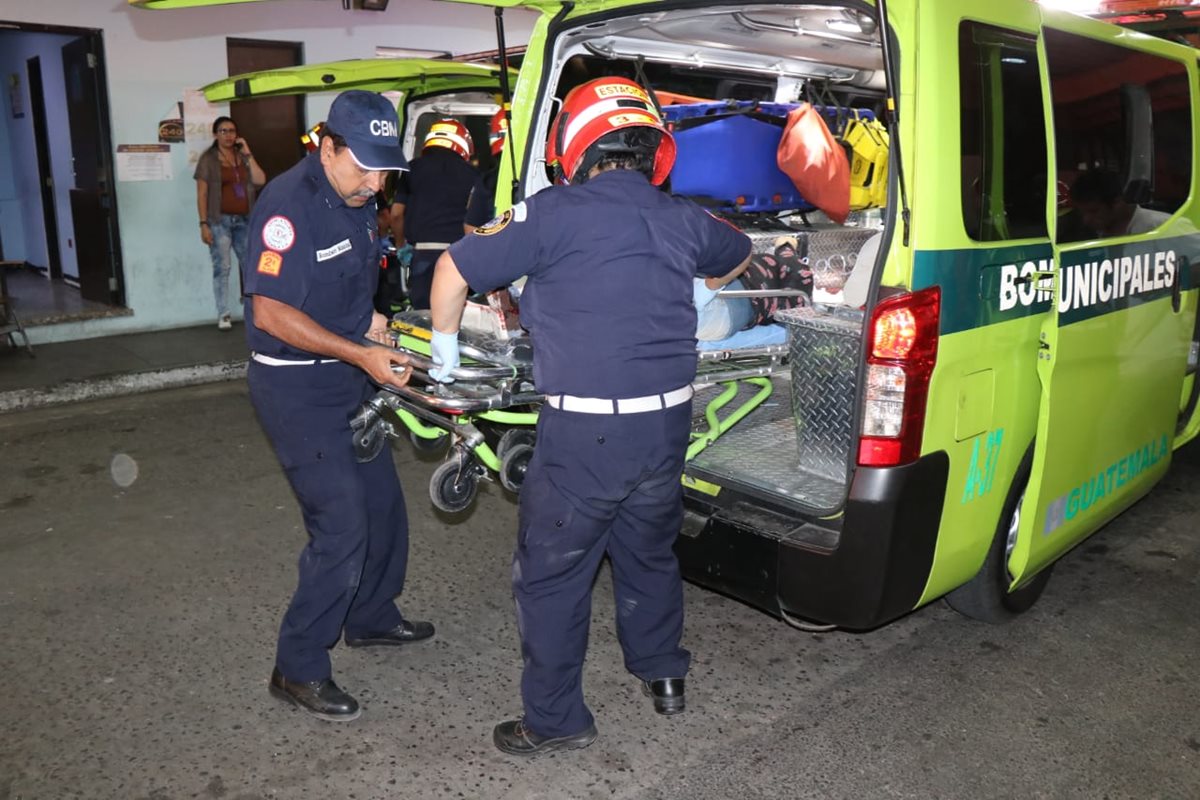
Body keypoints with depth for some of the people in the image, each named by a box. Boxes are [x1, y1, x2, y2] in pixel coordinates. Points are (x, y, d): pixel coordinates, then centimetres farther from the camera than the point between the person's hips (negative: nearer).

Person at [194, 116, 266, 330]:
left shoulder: (243, 157, 13)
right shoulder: (208, 159, 2)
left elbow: (260, 180, -2)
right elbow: (201, 194, -2)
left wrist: (247, 154, -4)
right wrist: (203, 223, -10)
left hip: (244, 220, 4)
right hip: (220, 221, -4)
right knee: (222, 267, -6)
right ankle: (223, 314, -1)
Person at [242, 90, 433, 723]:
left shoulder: (358, 202, 7)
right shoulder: (289, 203, -20)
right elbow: (271, 313, -24)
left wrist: (373, 321, 6)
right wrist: (362, 355, -27)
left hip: (347, 378, 9)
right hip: (297, 389, -9)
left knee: (383, 508, 17)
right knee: (342, 528, -9)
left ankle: (371, 617, 38)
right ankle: (298, 670, 7)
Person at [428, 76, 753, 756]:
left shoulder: (556, 214, -9)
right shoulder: (682, 219, 8)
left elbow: (454, 269, -4)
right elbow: (739, 253, 30)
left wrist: (445, 344, 13)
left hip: (585, 435, -6)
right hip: (669, 423, 6)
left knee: (550, 577, 11)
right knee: (650, 552, 27)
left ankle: (555, 720, 23)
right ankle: (664, 675, 45)